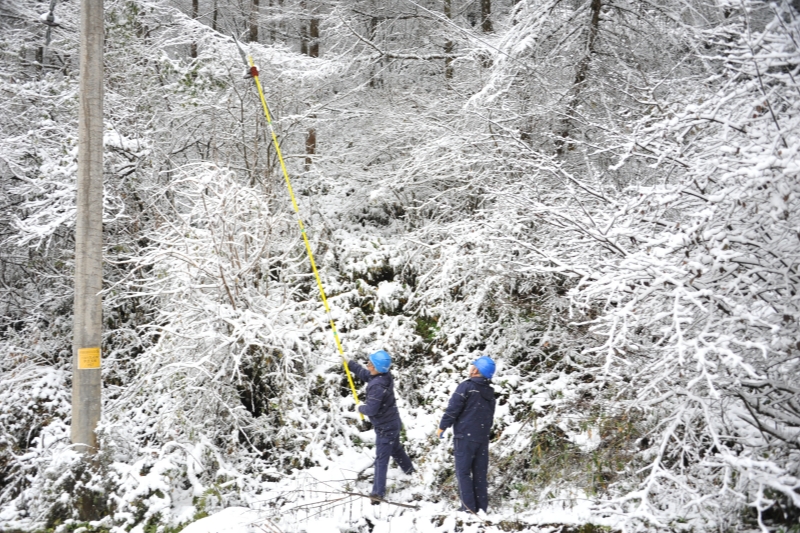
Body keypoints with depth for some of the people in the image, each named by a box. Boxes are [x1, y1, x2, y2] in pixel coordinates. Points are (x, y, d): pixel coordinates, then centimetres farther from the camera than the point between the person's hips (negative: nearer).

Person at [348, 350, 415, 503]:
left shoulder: (378, 386, -33)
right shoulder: (385, 375, -5)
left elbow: (371, 409, -30)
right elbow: (364, 374, 12)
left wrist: (361, 408, -9)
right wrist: (350, 364, 11)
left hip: (384, 427, -9)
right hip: (393, 422, 9)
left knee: (381, 459, -3)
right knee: (396, 449, 30)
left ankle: (378, 492, 1)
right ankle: (410, 471, 51)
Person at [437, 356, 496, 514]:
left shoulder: (466, 387, -12)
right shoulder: (490, 392, 9)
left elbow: (453, 409, -12)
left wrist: (442, 427, 0)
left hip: (465, 436, -6)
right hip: (483, 437, 6)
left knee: (463, 472, -1)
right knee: (480, 473, 10)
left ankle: (468, 507, -5)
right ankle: (481, 507, 10)